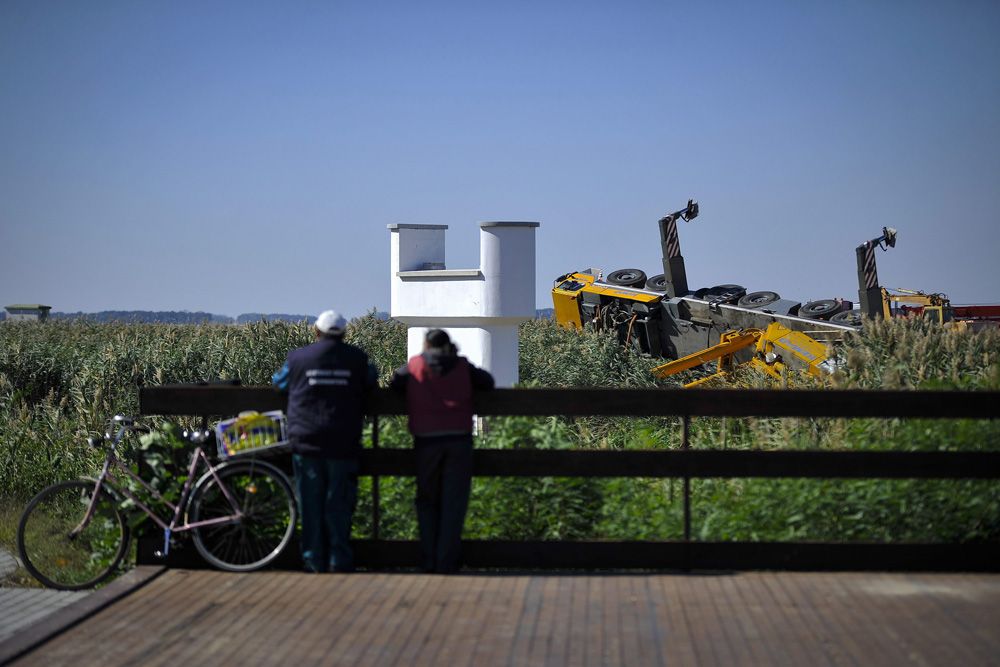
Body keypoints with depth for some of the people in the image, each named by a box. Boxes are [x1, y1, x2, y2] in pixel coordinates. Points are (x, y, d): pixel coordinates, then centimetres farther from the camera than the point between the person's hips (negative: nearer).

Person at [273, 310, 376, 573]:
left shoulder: (298, 358, 0)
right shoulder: (356, 358, 0)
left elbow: (279, 382, 17)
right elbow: (370, 381, 18)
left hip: (306, 443, 0)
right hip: (343, 444, 0)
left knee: (311, 505, 8)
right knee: (339, 506, 5)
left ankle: (314, 562, 10)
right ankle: (339, 561, 5)